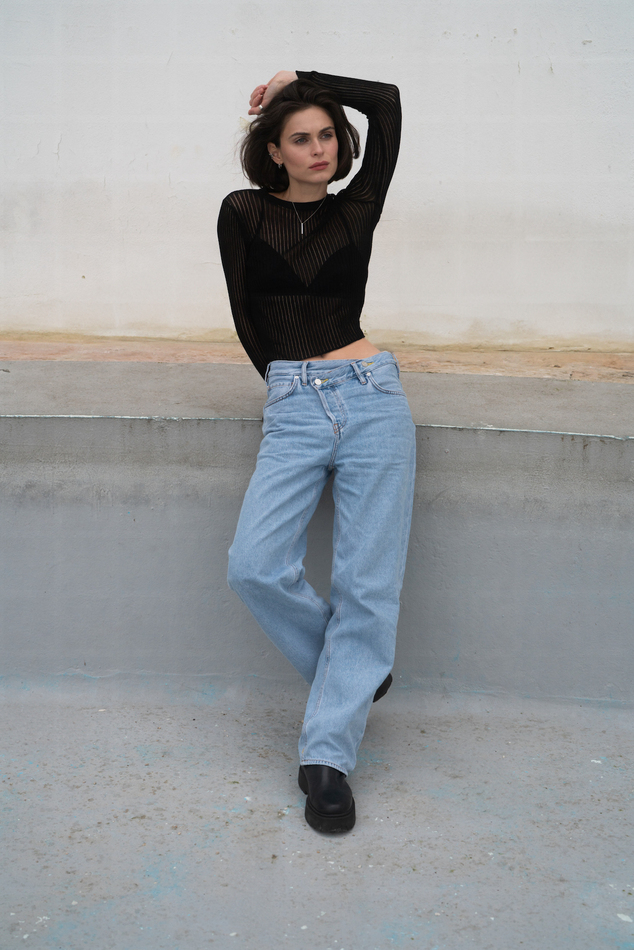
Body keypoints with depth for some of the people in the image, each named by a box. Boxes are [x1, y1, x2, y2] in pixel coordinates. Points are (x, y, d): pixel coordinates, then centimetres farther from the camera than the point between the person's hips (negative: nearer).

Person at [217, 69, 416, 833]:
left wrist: (297, 80, 18)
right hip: (291, 409, 0)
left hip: (371, 401, 0)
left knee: (367, 581, -5)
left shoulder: (355, 210, 12)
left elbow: (387, 102, 10)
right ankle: (354, 667, 11)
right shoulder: (244, 212, 10)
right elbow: (247, 317, 10)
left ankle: (328, 754, 4)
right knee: (254, 568, -16)